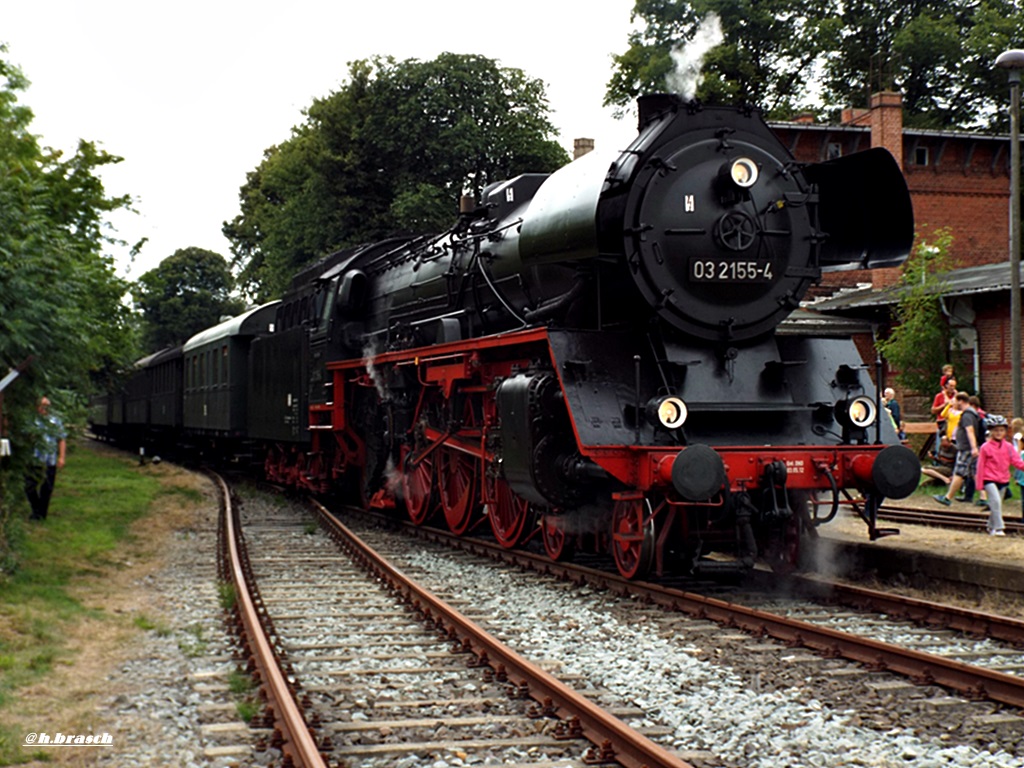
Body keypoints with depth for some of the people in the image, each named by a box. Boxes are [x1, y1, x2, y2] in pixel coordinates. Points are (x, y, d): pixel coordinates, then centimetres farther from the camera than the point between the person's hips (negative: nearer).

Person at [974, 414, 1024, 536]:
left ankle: (991, 527, 30)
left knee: (997, 503, 13)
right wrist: (979, 483, -5)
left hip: (1003, 479, 5)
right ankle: (998, 528, -17)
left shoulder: (1008, 446, 5)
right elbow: (981, 466, -4)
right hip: (989, 479, -5)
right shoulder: (985, 447, -7)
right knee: (996, 501, -19)